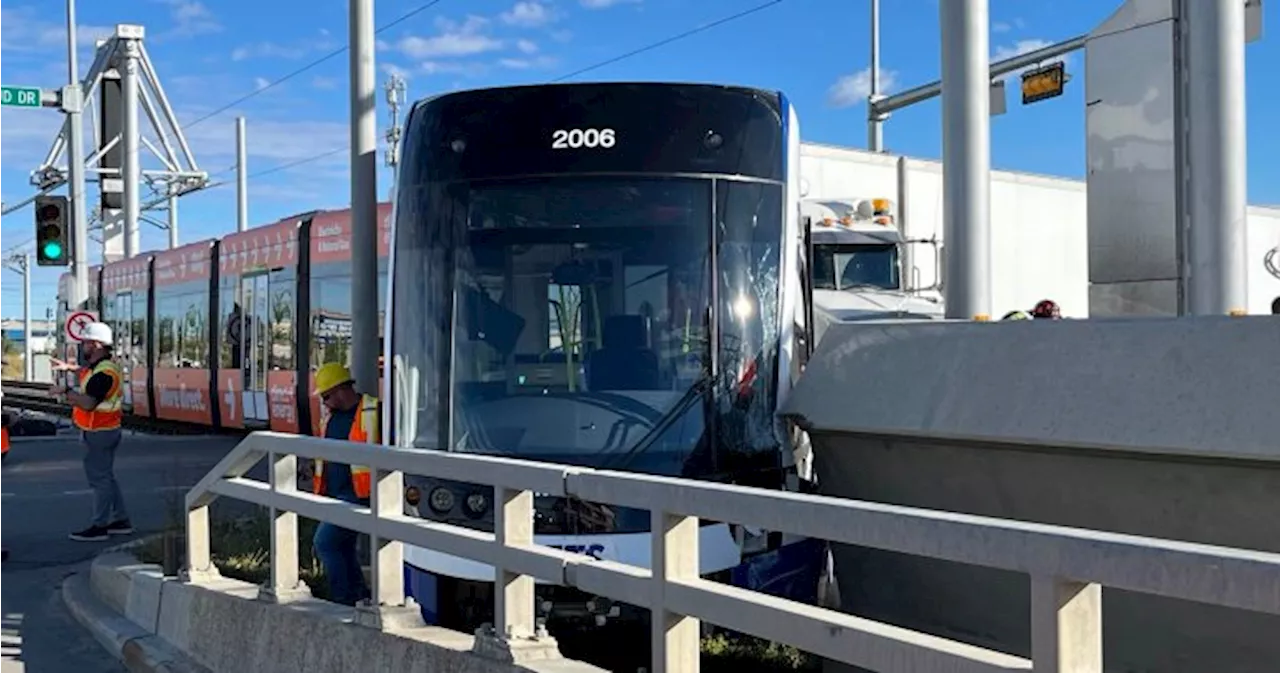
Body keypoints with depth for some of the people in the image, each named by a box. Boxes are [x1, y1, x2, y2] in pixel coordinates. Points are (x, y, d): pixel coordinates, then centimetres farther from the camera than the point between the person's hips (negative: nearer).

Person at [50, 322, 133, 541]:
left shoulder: (103, 373, -24)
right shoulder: (101, 366, 10)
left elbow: (88, 403, -33)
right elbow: (88, 374, 36)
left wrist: (65, 391, -21)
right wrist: (69, 367, 29)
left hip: (99, 433, -11)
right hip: (105, 430, 11)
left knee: (99, 478, -4)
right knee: (105, 476, 18)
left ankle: (99, 526, 1)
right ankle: (121, 520, 24)